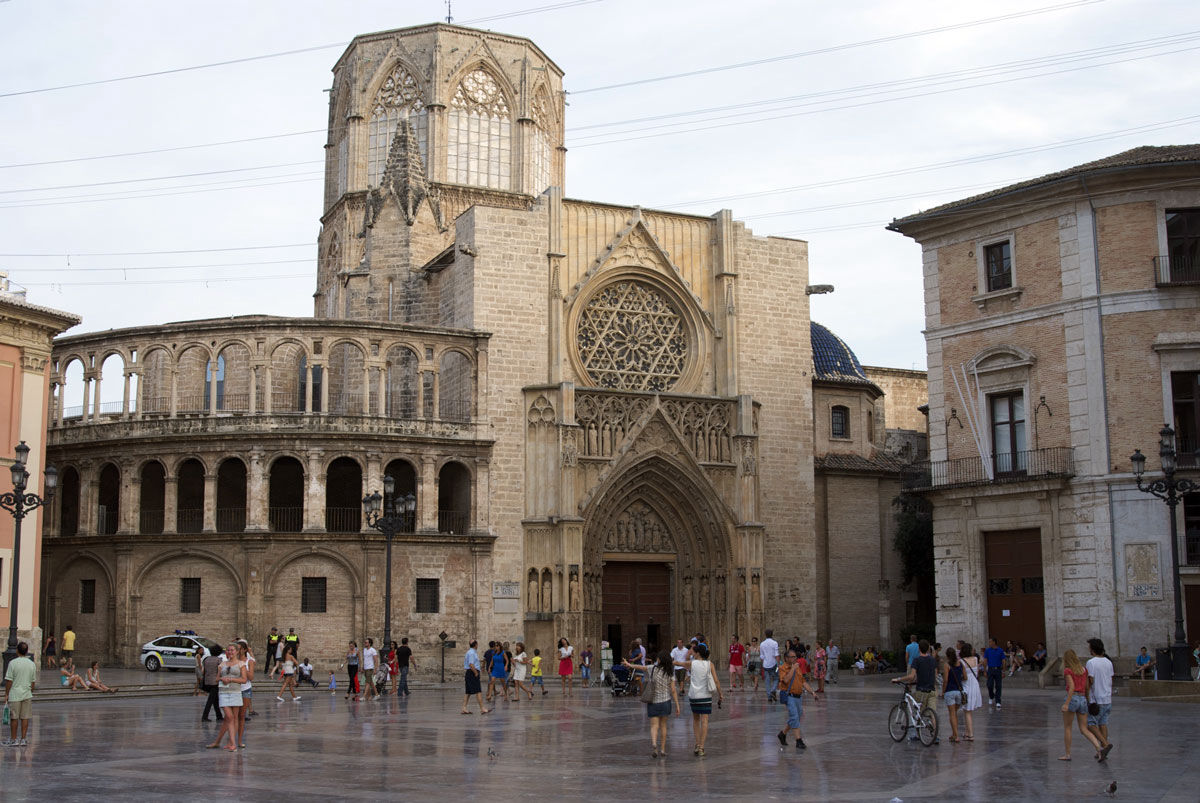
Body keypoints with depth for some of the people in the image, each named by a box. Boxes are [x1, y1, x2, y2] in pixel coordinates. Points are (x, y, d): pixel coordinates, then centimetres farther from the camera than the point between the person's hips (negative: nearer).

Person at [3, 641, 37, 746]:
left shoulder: (13, 663, -10)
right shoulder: (32, 664, 3)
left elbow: (9, 680, -9)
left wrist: (6, 694, -1)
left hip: (14, 695, -3)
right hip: (27, 694, 4)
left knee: (14, 718, 4)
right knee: (25, 718, 6)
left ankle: (13, 740, 9)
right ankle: (23, 739, 8)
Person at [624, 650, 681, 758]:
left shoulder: (652, 668, -9)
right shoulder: (670, 673, -3)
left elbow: (640, 667, 7)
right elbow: (673, 691, -4)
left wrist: (630, 665, 26)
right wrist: (677, 705, 0)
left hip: (652, 701, -1)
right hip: (665, 701, 1)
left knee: (654, 725, 0)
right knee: (663, 725, 13)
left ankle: (654, 743, -26)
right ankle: (662, 749, 15)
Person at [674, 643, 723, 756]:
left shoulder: (691, 663, -3)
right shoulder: (710, 664, -1)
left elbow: (680, 663, 13)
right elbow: (716, 680, -4)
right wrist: (720, 694, 4)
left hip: (693, 695, 0)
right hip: (706, 696, 0)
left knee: (696, 719, 17)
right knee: (704, 721, 0)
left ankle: (697, 744, 10)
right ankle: (701, 747, -7)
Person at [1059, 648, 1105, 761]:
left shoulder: (1067, 671, -6)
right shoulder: (1084, 669, 11)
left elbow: (1072, 687, -16)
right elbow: (1087, 687, 11)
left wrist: (1066, 704, -20)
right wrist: (1087, 701, 20)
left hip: (1072, 698, -5)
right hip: (1083, 700, 5)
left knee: (1067, 727, 9)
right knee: (1084, 730, 7)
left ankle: (1067, 754, 11)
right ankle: (1098, 748, -15)